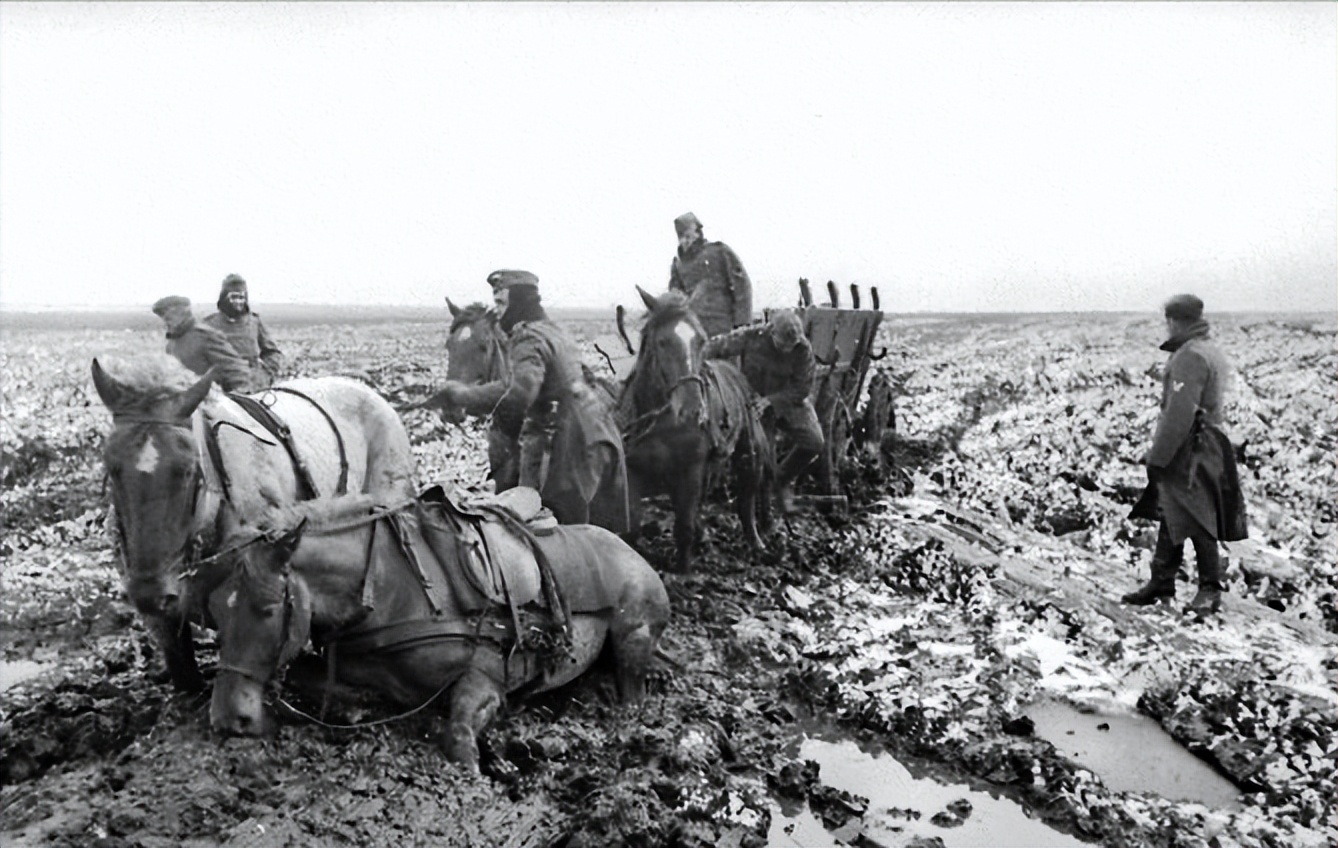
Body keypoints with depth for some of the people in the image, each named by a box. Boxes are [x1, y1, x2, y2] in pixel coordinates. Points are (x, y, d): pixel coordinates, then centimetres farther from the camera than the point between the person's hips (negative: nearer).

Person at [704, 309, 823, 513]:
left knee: (814, 441, -12)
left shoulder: (803, 349, -21)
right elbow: (715, 347, -9)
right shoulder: (749, 337, -22)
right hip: (750, 398, -1)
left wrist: (771, 400, -26)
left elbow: (802, 388, -15)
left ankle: (782, 482, 13)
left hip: (786, 399, 1)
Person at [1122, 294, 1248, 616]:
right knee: (1171, 518, 13)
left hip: (1189, 453, -10)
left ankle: (1210, 591, 6)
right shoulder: (1211, 351, 15)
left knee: (1197, 522, -2)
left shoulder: (1190, 357, -18)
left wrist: (1157, 457, -18)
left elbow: (1179, 414, -23)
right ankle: (1161, 584, 20)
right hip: (1203, 447, 10)